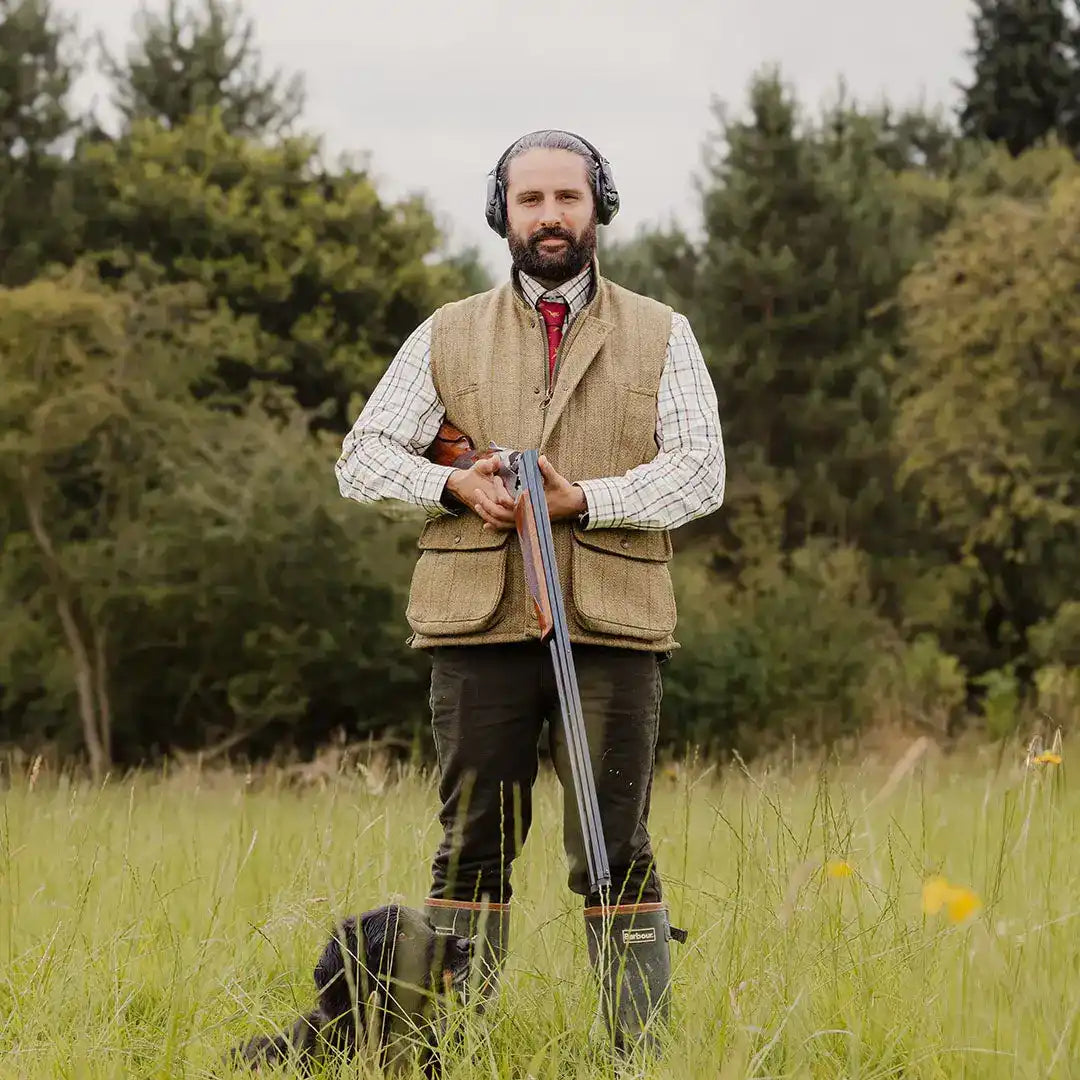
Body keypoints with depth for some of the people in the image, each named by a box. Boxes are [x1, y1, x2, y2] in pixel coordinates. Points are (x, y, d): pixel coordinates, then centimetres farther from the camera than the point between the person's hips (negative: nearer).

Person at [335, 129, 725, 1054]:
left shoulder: (661, 336, 10)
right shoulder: (449, 337, 13)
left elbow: (700, 473, 0)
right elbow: (363, 457, 11)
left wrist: (583, 499, -14)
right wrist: (455, 486, -8)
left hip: (612, 630, -1)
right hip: (480, 629, 1)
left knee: (618, 854, -2)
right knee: (473, 847, 3)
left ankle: (642, 1050, 1)